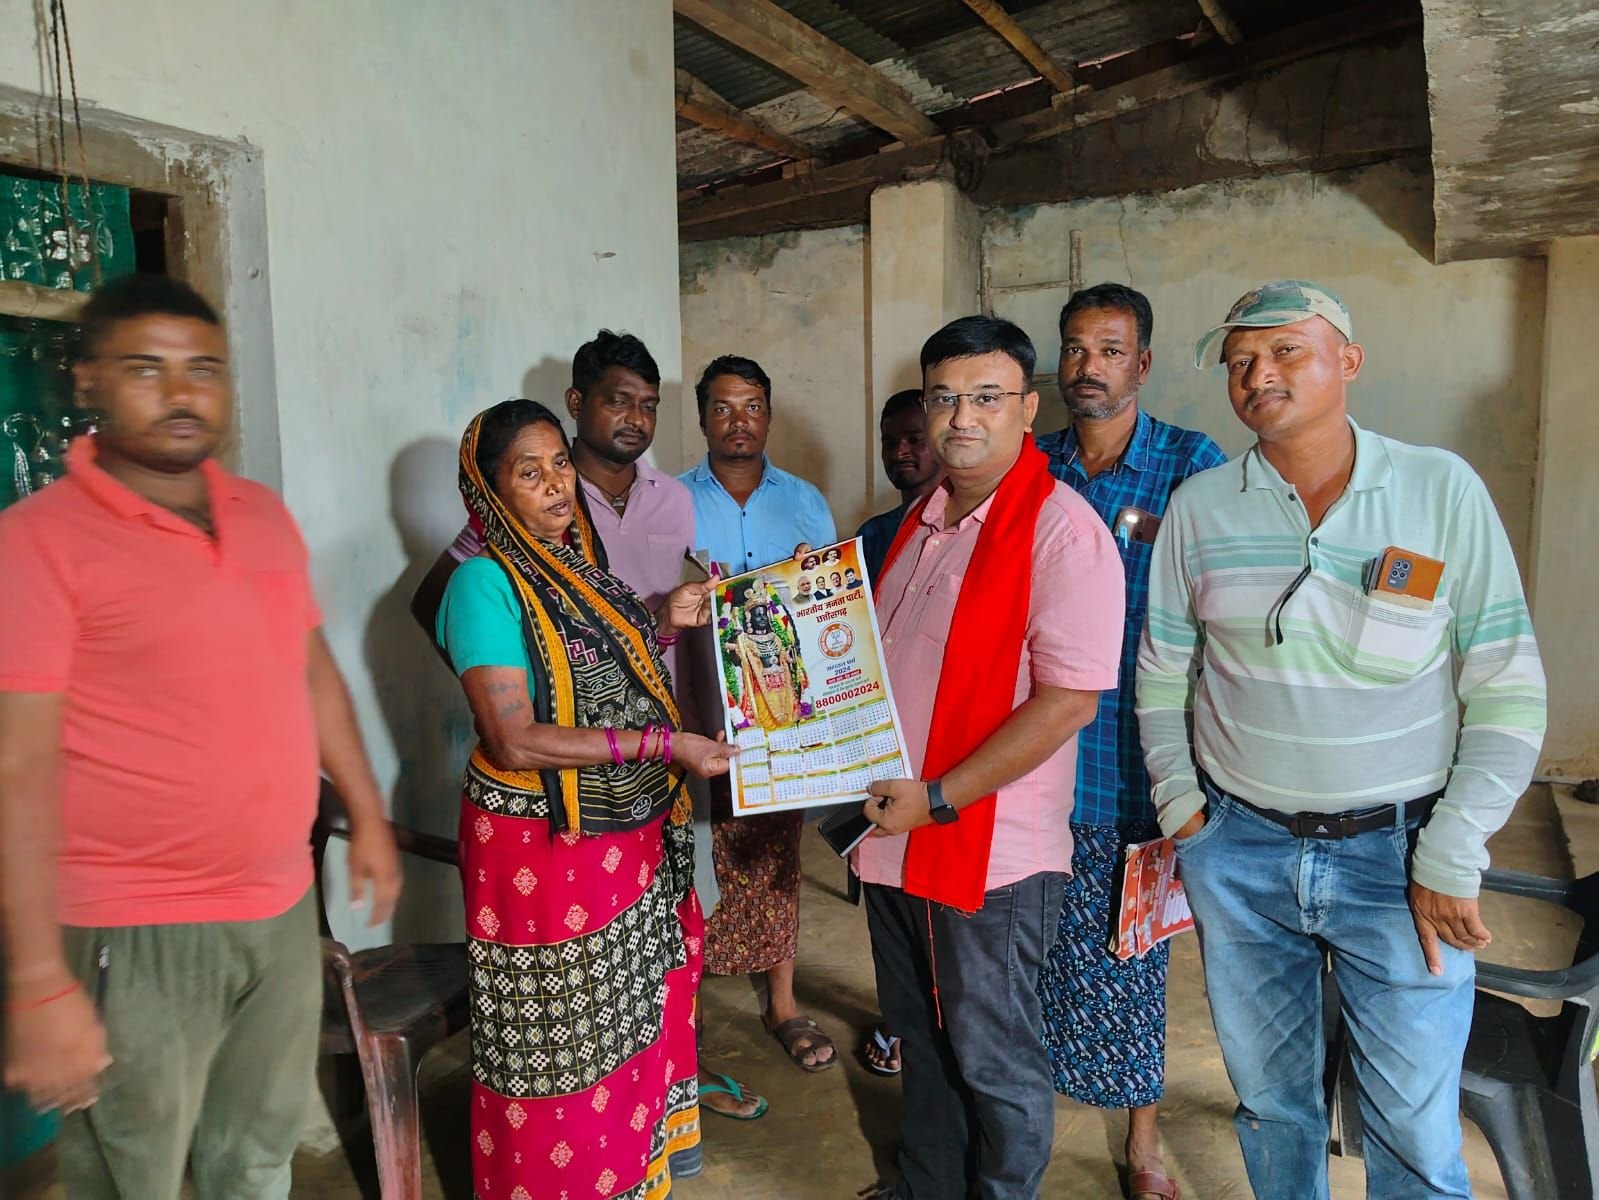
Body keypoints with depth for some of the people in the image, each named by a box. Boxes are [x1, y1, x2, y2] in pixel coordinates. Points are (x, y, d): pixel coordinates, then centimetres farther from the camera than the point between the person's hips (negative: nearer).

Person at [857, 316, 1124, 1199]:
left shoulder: (1061, 531, -16)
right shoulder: (924, 519, 10)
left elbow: (1070, 699, -22)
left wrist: (937, 797, -20)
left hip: (990, 850, -8)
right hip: (894, 833, 8)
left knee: (993, 1060, 12)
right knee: (921, 1036, 24)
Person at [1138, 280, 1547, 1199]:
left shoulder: (1442, 489, -6)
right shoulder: (1200, 505, -1)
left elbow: (1509, 691, -6)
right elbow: (1162, 673, 7)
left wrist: (1451, 861, -9)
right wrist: (1179, 806, 1)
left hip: (1400, 854, -1)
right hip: (1238, 849, 2)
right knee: (1271, 1101, 18)